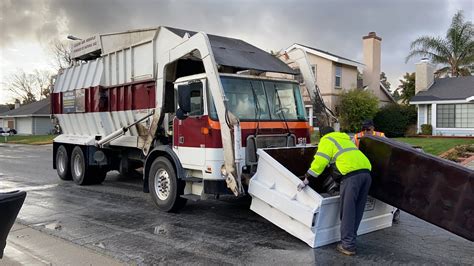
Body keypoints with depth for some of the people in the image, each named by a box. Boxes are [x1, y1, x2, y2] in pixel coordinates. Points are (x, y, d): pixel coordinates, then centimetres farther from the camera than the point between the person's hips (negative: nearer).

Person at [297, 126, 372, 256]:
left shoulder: (326, 140, 12)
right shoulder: (346, 138, 35)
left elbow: (319, 162, 2)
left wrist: (306, 180, 5)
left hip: (352, 174, -7)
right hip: (366, 171, 8)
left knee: (347, 210, -4)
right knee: (358, 209, 12)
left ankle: (348, 246, -3)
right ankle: (350, 239, 19)